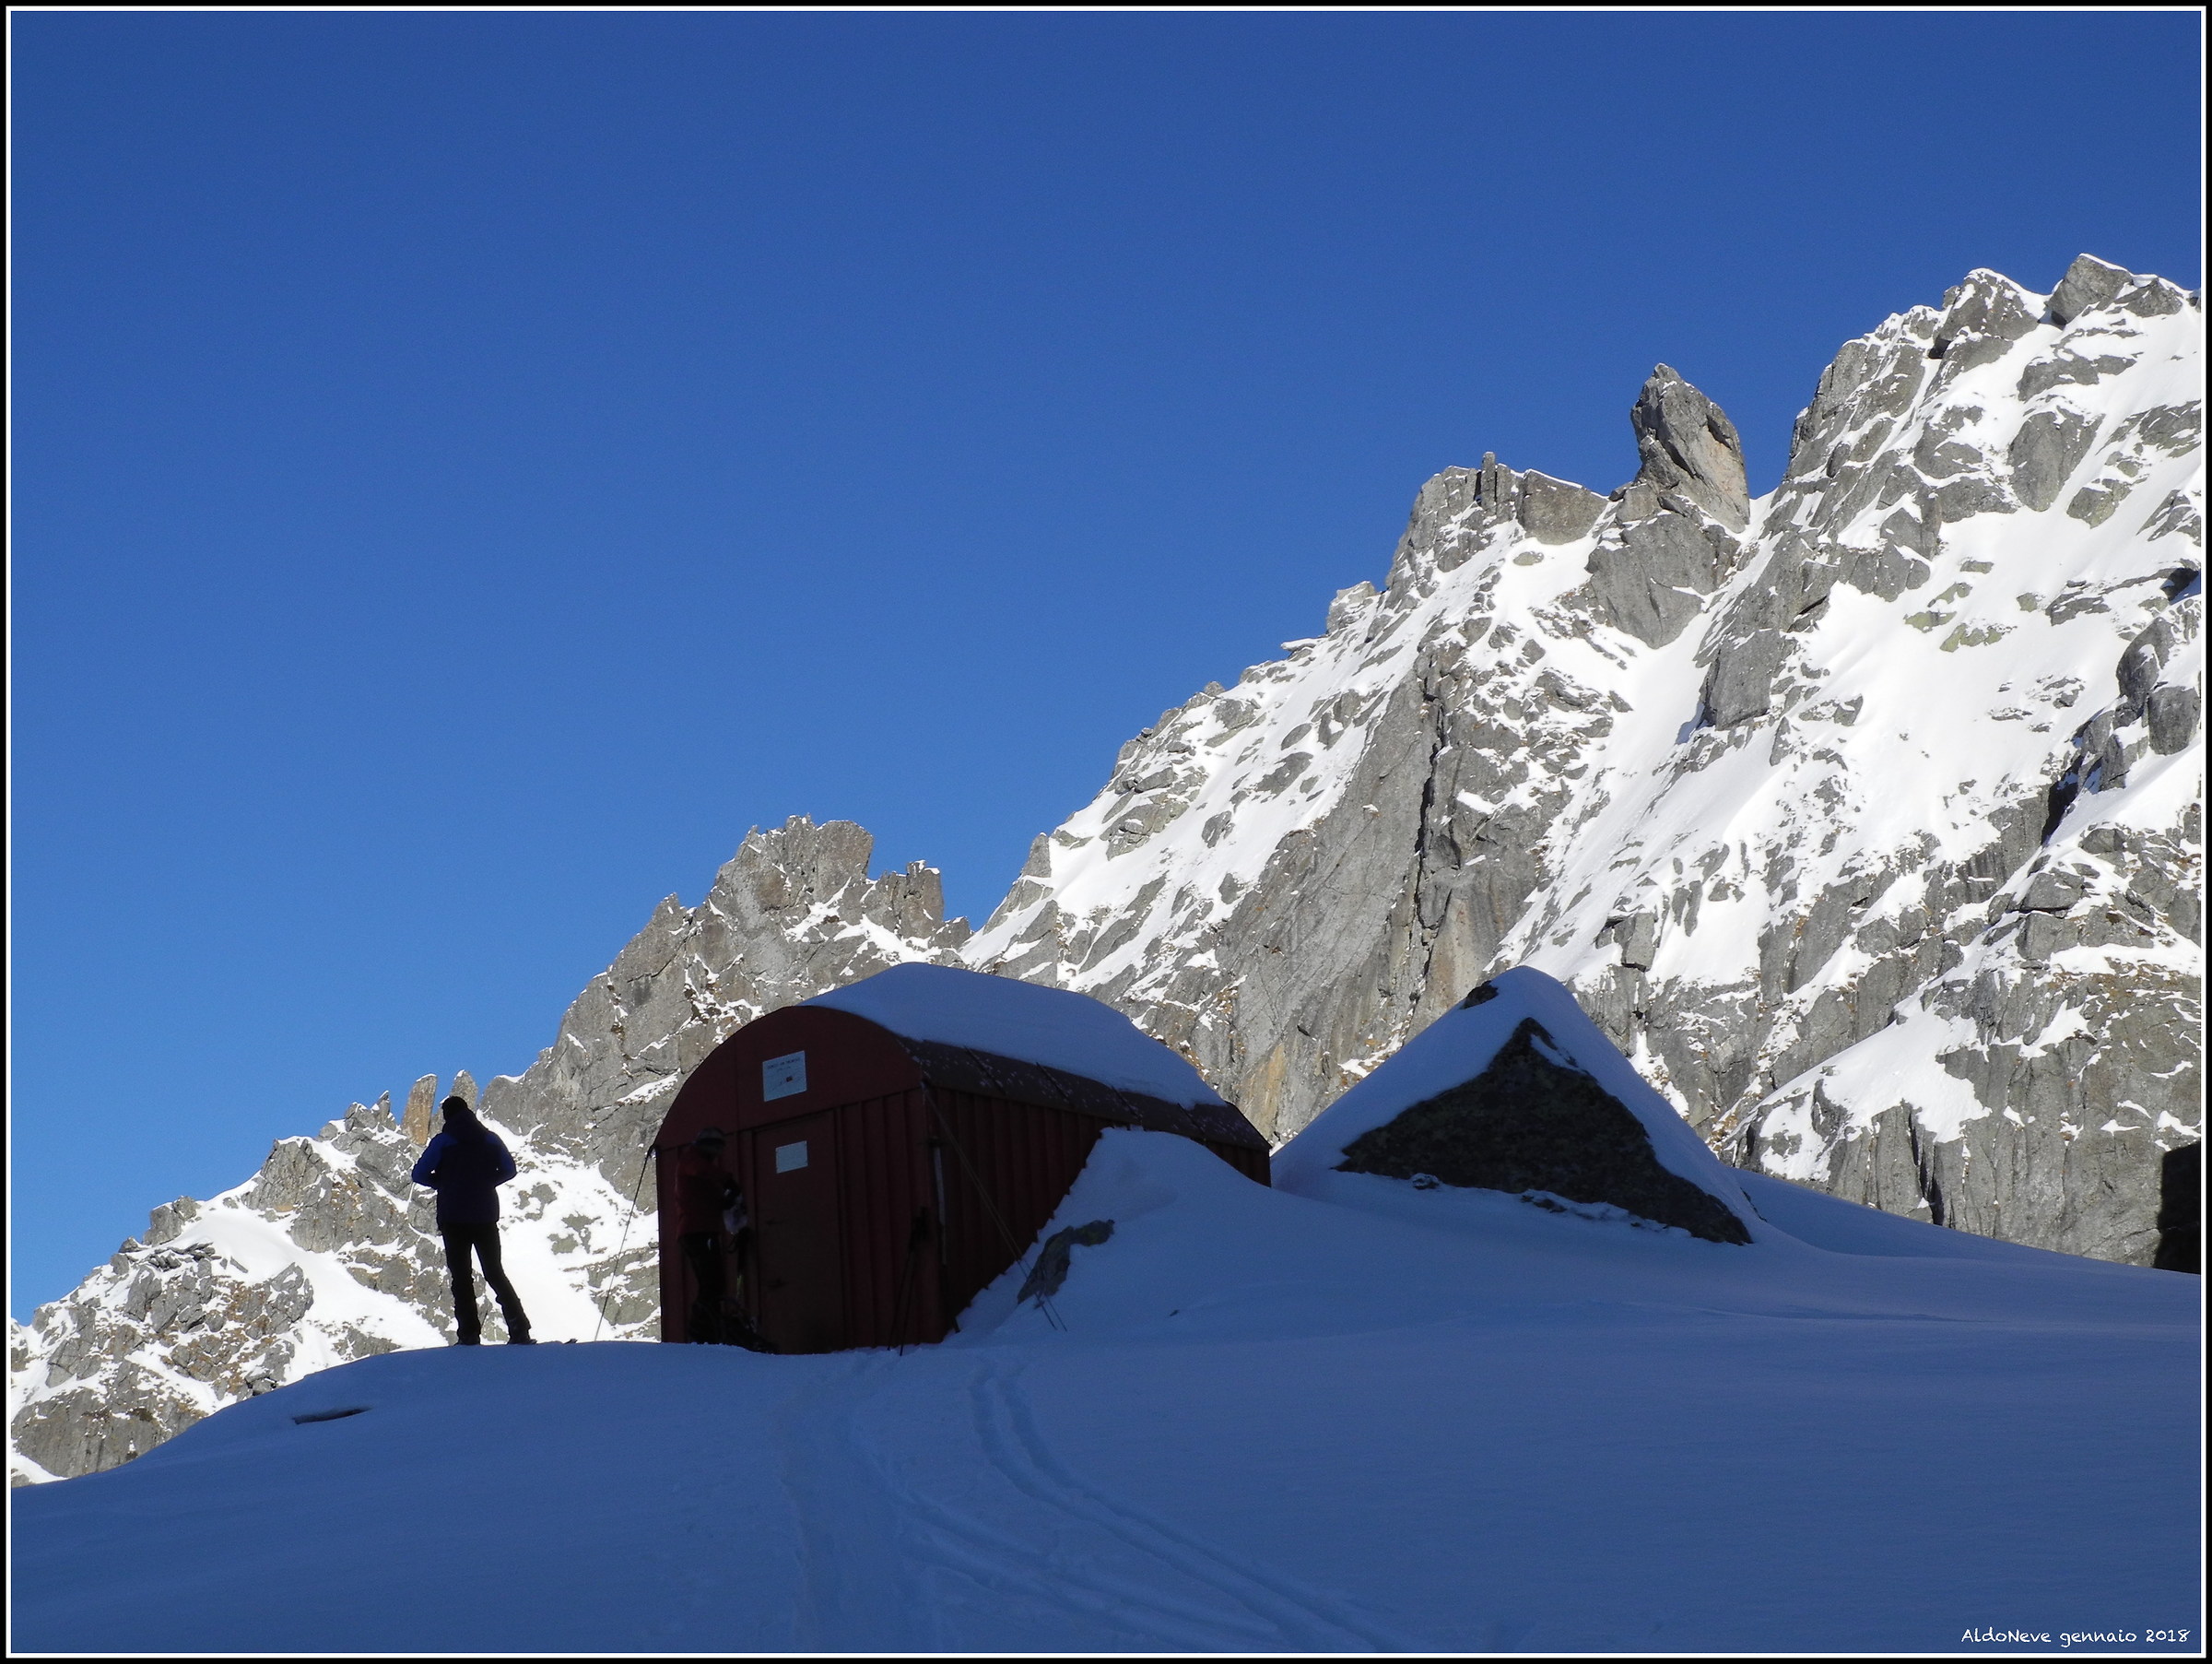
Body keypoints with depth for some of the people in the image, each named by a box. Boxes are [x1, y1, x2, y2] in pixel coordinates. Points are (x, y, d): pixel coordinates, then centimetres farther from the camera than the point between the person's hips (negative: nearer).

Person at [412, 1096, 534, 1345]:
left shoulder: (443, 1141, -4)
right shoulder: (490, 1139, 5)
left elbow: (419, 1174, -6)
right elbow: (509, 1170, 7)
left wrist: (443, 1184, 11)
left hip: (454, 1218, -3)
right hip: (486, 1217, 3)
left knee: (461, 1276, 4)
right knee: (495, 1273, 10)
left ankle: (469, 1334, -4)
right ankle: (519, 1329, -2)